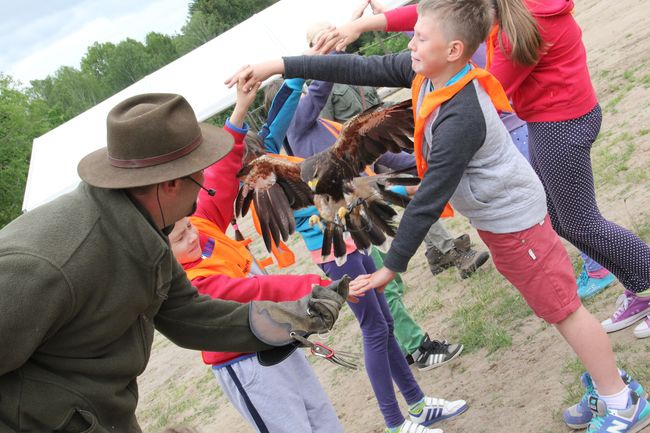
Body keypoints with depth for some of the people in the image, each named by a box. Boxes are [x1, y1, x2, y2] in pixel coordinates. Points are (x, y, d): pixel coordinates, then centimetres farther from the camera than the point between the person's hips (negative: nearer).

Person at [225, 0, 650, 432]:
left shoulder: (460, 120, -35)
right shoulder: (427, 71, -11)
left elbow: (428, 202, -30)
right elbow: (360, 69, -8)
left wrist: (391, 267, -22)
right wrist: (281, 66, -11)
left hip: (513, 218, -9)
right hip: (498, 213, 9)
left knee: (563, 308, 3)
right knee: (550, 299, 19)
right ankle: (606, 377, 35)